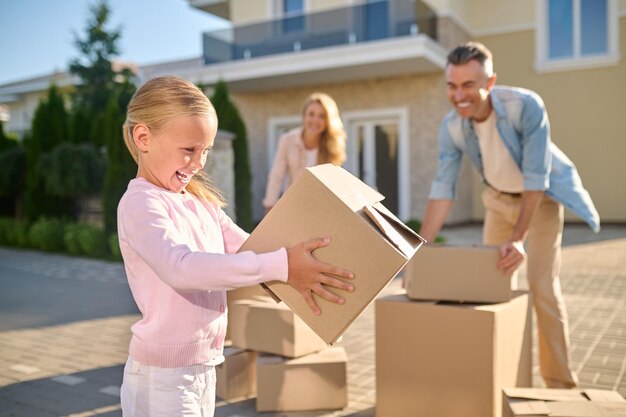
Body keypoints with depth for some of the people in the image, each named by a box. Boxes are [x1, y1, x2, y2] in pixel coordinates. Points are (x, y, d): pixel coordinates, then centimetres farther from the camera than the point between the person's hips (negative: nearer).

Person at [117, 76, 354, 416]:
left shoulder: (201, 202, 7)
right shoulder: (141, 204, -19)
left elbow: (249, 249, 4)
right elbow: (180, 267, -36)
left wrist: (295, 264, -13)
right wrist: (280, 266, -40)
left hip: (204, 368, 8)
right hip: (162, 376, -8)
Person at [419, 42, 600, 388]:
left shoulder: (527, 106, -33)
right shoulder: (451, 126, -21)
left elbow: (536, 177, -32)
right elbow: (443, 189, -21)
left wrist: (518, 239, -39)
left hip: (541, 196, -4)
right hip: (500, 198, 4)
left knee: (542, 286, -11)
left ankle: (560, 383, 3)